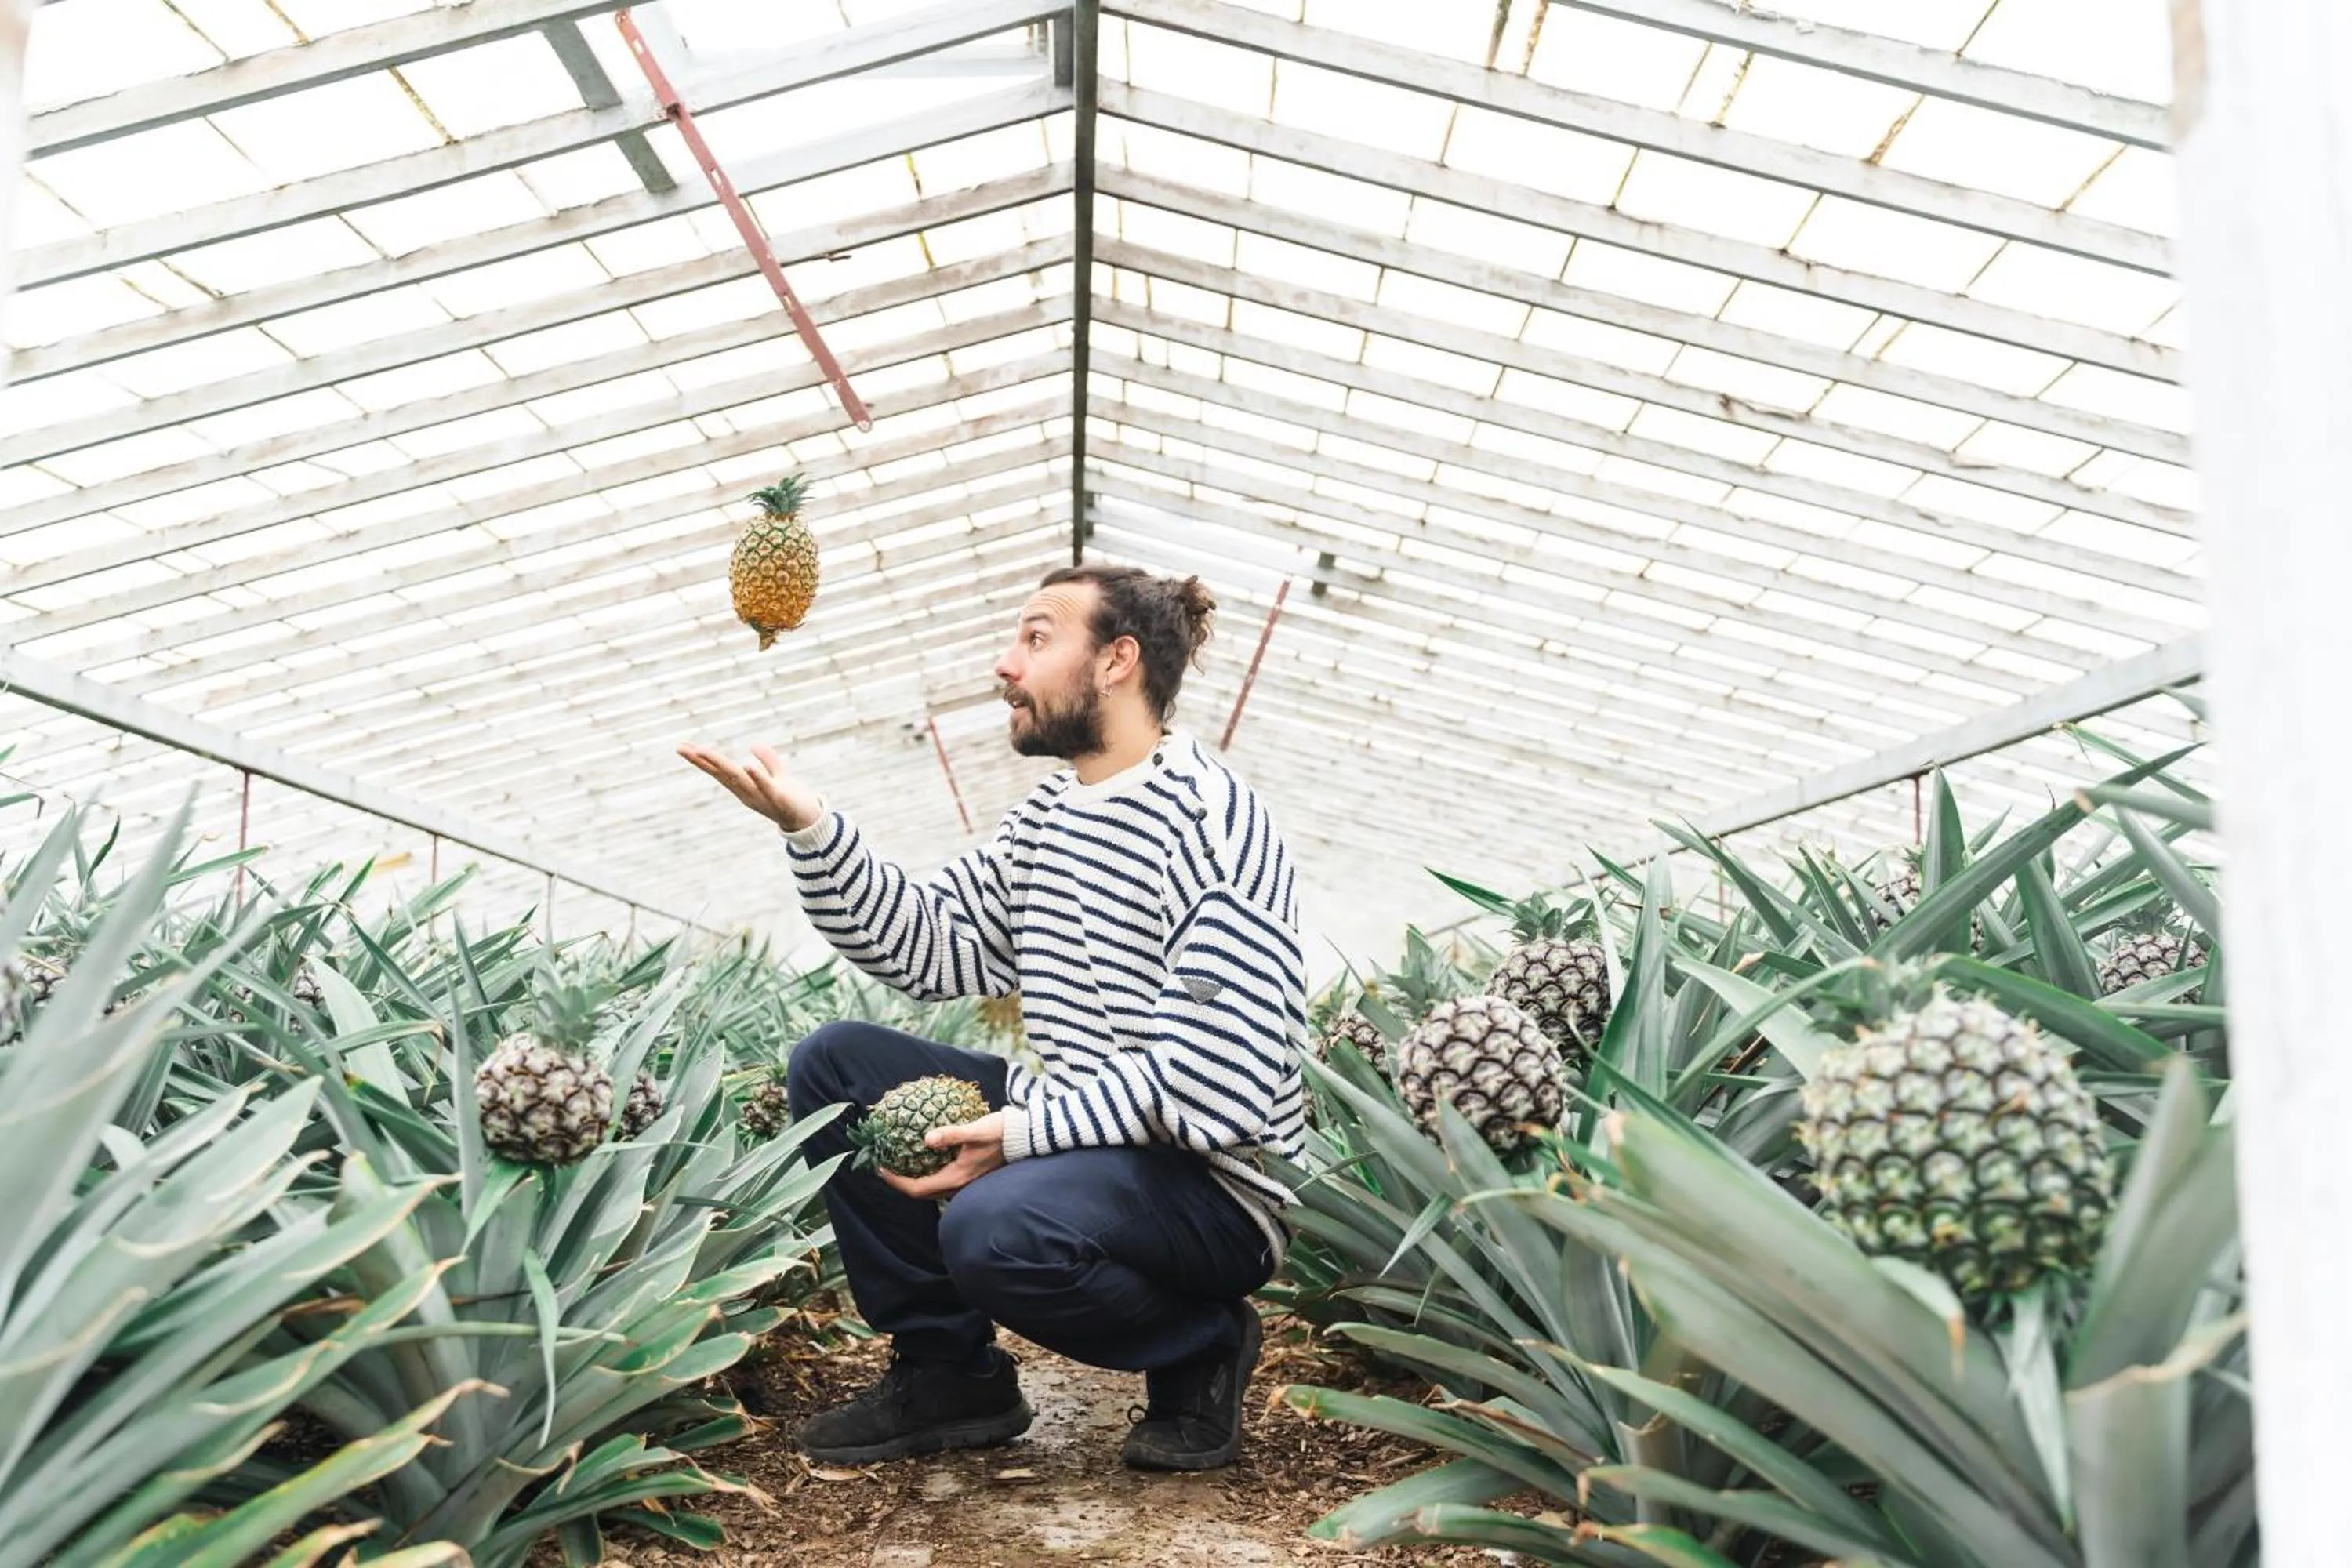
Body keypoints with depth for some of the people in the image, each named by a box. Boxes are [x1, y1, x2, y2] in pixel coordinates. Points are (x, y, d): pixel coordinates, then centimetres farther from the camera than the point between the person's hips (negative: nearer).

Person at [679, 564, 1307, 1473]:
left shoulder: (1208, 822, -18)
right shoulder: (1044, 819, 10)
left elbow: (1211, 1078, -24)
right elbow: (929, 949, 4)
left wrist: (1022, 1132, -26)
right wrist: (808, 827, -5)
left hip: (1211, 1183, -8)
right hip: (1067, 1130, 8)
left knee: (997, 1227, -36)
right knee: (832, 1065, 1)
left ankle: (1201, 1346, -2)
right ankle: (947, 1371, 8)